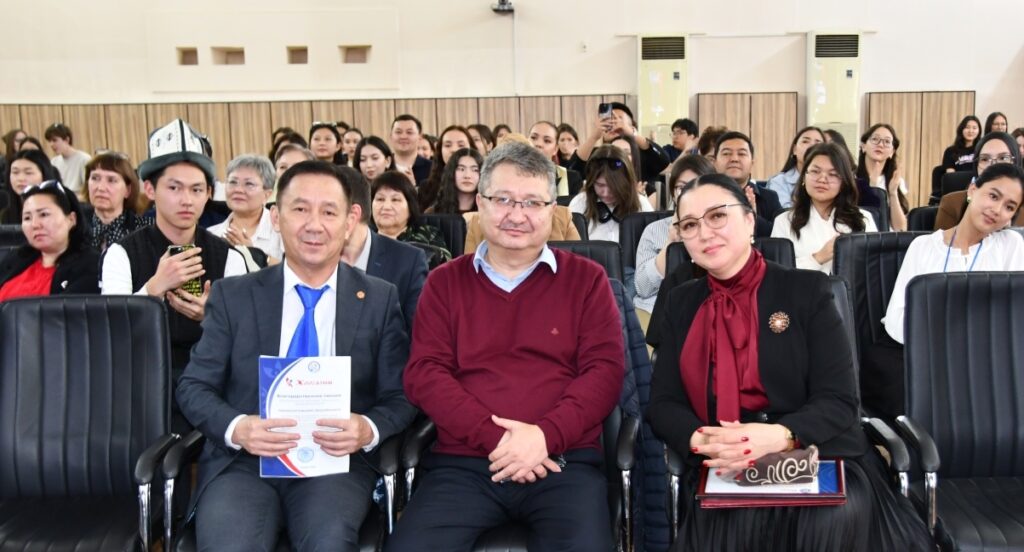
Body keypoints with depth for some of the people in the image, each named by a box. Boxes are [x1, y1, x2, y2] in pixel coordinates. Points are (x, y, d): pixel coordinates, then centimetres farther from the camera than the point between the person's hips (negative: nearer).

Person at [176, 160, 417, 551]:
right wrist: (237, 428, -15)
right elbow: (194, 387, 7)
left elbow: (400, 396, 6)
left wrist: (369, 430, -17)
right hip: (243, 461, 1)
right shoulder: (233, 295, 8)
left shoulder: (380, 299, 8)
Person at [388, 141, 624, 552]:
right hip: (462, 462, 1)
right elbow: (424, 373, 3)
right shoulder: (444, 282, 12)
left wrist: (547, 435, -15)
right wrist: (495, 437, -11)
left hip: (564, 460, -1)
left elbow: (604, 369, 2)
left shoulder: (587, 279, 10)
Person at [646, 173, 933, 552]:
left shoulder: (806, 290, 3)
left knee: (838, 518, -33)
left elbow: (839, 401, -4)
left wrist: (779, 436, -26)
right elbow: (663, 404, 6)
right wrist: (700, 440, -19)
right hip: (723, 469, 0)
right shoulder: (681, 304, 13)